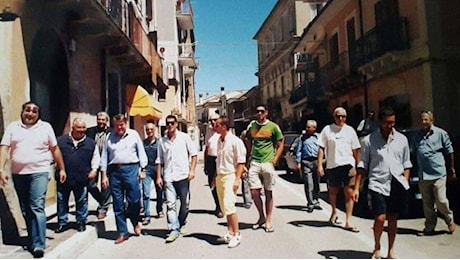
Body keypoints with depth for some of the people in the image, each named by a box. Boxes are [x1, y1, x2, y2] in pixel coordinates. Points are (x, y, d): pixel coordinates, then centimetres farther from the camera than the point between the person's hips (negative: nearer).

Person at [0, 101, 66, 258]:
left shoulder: (45, 127, 4)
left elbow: (55, 149, 8)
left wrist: (62, 169, 7)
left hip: (39, 172, -3)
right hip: (18, 174, 3)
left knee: (37, 208, -12)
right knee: (25, 210, 13)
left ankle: (38, 245, -12)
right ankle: (31, 240, 27)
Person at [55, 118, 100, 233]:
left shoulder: (91, 143, 3)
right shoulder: (61, 140, 1)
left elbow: (96, 158, 10)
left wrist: (94, 169, -2)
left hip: (82, 179, 0)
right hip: (63, 178, 0)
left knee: (81, 201, 10)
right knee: (62, 201, 10)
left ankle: (81, 222, 25)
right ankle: (62, 222, 25)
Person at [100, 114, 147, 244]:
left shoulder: (134, 134, 7)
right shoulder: (109, 137, 10)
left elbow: (141, 152, 9)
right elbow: (104, 157, 11)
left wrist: (142, 169, 4)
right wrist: (104, 175, 6)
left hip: (131, 169, -2)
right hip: (114, 171, 2)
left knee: (134, 199, -5)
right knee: (118, 203, 5)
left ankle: (135, 222, 25)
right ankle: (122, 232, 15)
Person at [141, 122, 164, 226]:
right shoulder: (143, 143, 5)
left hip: (158, 168, 0)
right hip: (146, 169, 0)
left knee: (159, 191, 12)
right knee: (145, 193, -8)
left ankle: (160, 210, 34)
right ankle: (146, 216, -3)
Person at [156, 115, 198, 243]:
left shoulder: (184, 137, 2)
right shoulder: (162, 141, 9)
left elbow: (193, 154, 2)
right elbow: (159, 160, 12)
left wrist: (192, 170, -7)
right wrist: (158, 176, 6)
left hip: (183, 175, -1)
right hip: (168, 177, 1)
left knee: (185, 203, 6)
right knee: (170, 204, -4)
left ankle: (181, 224, 27)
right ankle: (174, 230, 0)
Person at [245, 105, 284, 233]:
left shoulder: (273, 127, 0)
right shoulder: (251, 126, 8)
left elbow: (280, 145, 4)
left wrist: (275, 160, -7)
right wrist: (248, 158, 9)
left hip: (268, 163, -2)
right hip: (254, 163, 2)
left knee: (268, 193, 5)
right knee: (254, 192, -1)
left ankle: (268, 220, 16)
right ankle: (261, 217, 20)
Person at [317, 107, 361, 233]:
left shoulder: (350, 130, 9)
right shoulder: (327, 129, 4)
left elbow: (355, 150, 11)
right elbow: (321, 148, 2)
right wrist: (320, 165, -6)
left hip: (348, 165, 0)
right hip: (332, 165, 0)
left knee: (350, 193, -5)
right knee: (333, 191, 15)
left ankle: (348, 222, -2)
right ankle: (334, 212, 39)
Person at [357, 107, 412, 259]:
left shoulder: (401, 139, 9)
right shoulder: (369, 140, 0)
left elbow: (406, 164, 15)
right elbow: (363, 166, 1)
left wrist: (405, 181, 4)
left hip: (397, 185, 3)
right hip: (378, 184, -3)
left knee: (393, 219, 8)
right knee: (380, 218, -11)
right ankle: (376, 247, 15)